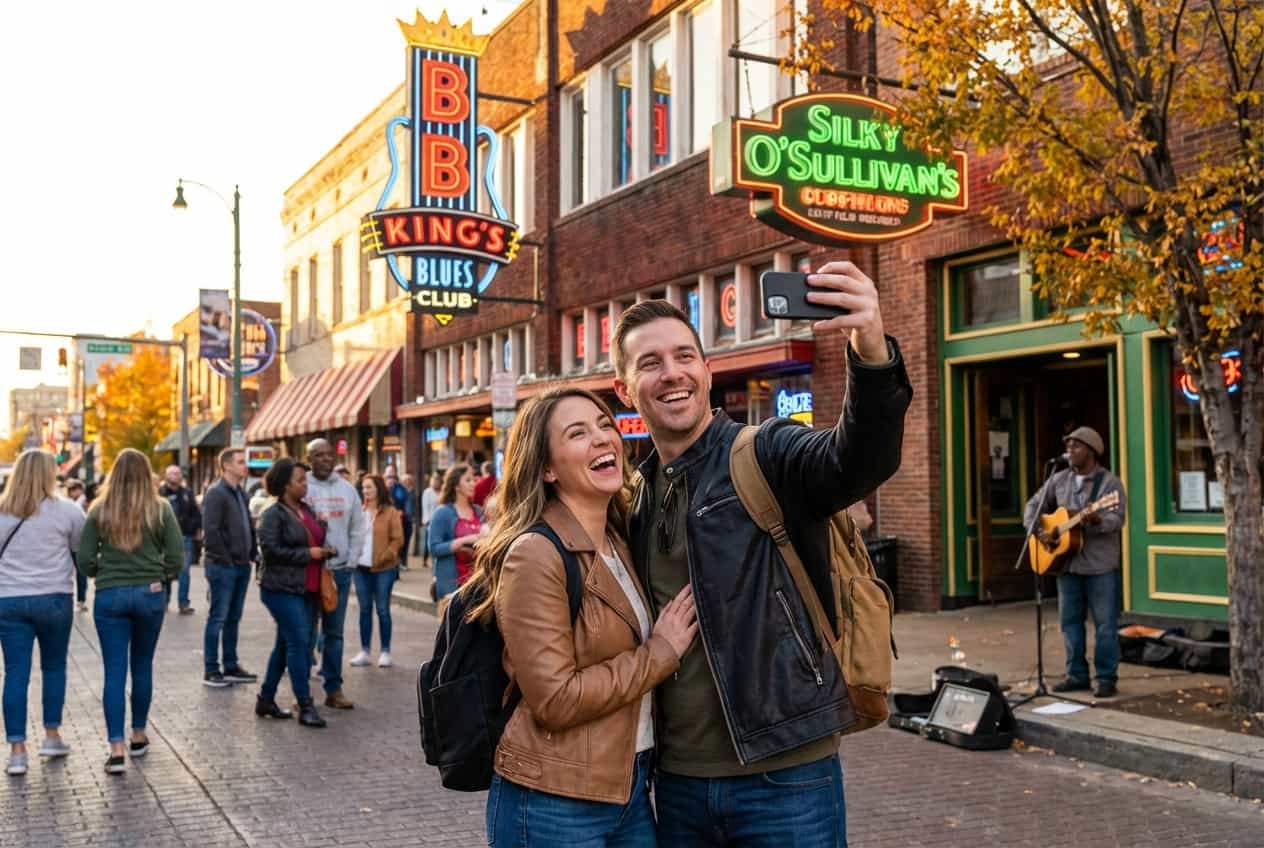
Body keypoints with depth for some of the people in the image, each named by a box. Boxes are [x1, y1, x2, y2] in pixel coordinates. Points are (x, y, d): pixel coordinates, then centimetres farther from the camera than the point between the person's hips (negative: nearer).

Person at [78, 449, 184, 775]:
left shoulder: (99, 510, -2)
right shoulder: (160, 509, -4)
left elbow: (85, 559, -2)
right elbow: (176, 557, -6)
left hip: (109, 597, 0)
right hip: (149, 595, 0)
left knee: (114, 672, 2)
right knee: (142, 667, 15)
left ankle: (117, 748, -4)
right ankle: (139, 736, 28)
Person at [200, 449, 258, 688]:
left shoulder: (241, 493, 15)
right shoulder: (216, 493, -12)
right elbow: (210, 531, -19)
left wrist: (253, 553, 11)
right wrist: (224, 559, -17)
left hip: (241, 565, 8)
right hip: (223, 567, -8)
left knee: (233, 619, 13)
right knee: (218, 619, -1)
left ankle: (231, 667, 21)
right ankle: (210, 671, 7)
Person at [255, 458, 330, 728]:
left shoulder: (306, 510, 14)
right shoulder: (273, 514, -10)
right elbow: (270, 549, -18)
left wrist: (323, 549, 3)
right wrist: (307, 554, -16)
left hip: (305, 588, 8)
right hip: (281, 587, -8)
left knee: (285, 644, 13)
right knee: (299, 642, -11)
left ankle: (266, 700, 25)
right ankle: (305, 706, -7)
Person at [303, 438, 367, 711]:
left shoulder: (347, 489, 8)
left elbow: (357, 529, 10)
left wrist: (351, 562, 3)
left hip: (340, 570, 4)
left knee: (334, 633, 10)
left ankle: (334, 689, 17)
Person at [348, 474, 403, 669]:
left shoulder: (391, 512, -3)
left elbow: (398, 539, -7)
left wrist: (384, 558, -15)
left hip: (383, 569, -4)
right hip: (361, 568, 4)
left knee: (382, 609, 1)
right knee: (365, 609, 9)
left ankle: (385, 652, 8)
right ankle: (364, 651, 15)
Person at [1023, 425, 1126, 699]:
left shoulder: (1110, 482, -7)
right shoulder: (1059, 480, 10)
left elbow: (1117, 519, -17)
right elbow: (1033, 505, 15)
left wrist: (1096, 520, -37)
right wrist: (1037, 531, -2)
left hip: (1100, 564, -6)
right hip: (1067, 563, 6)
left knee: (1105, 623, -1)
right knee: (1070, 621, 10)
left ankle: (1107, 678, 7)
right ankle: (1077, 675, 19)